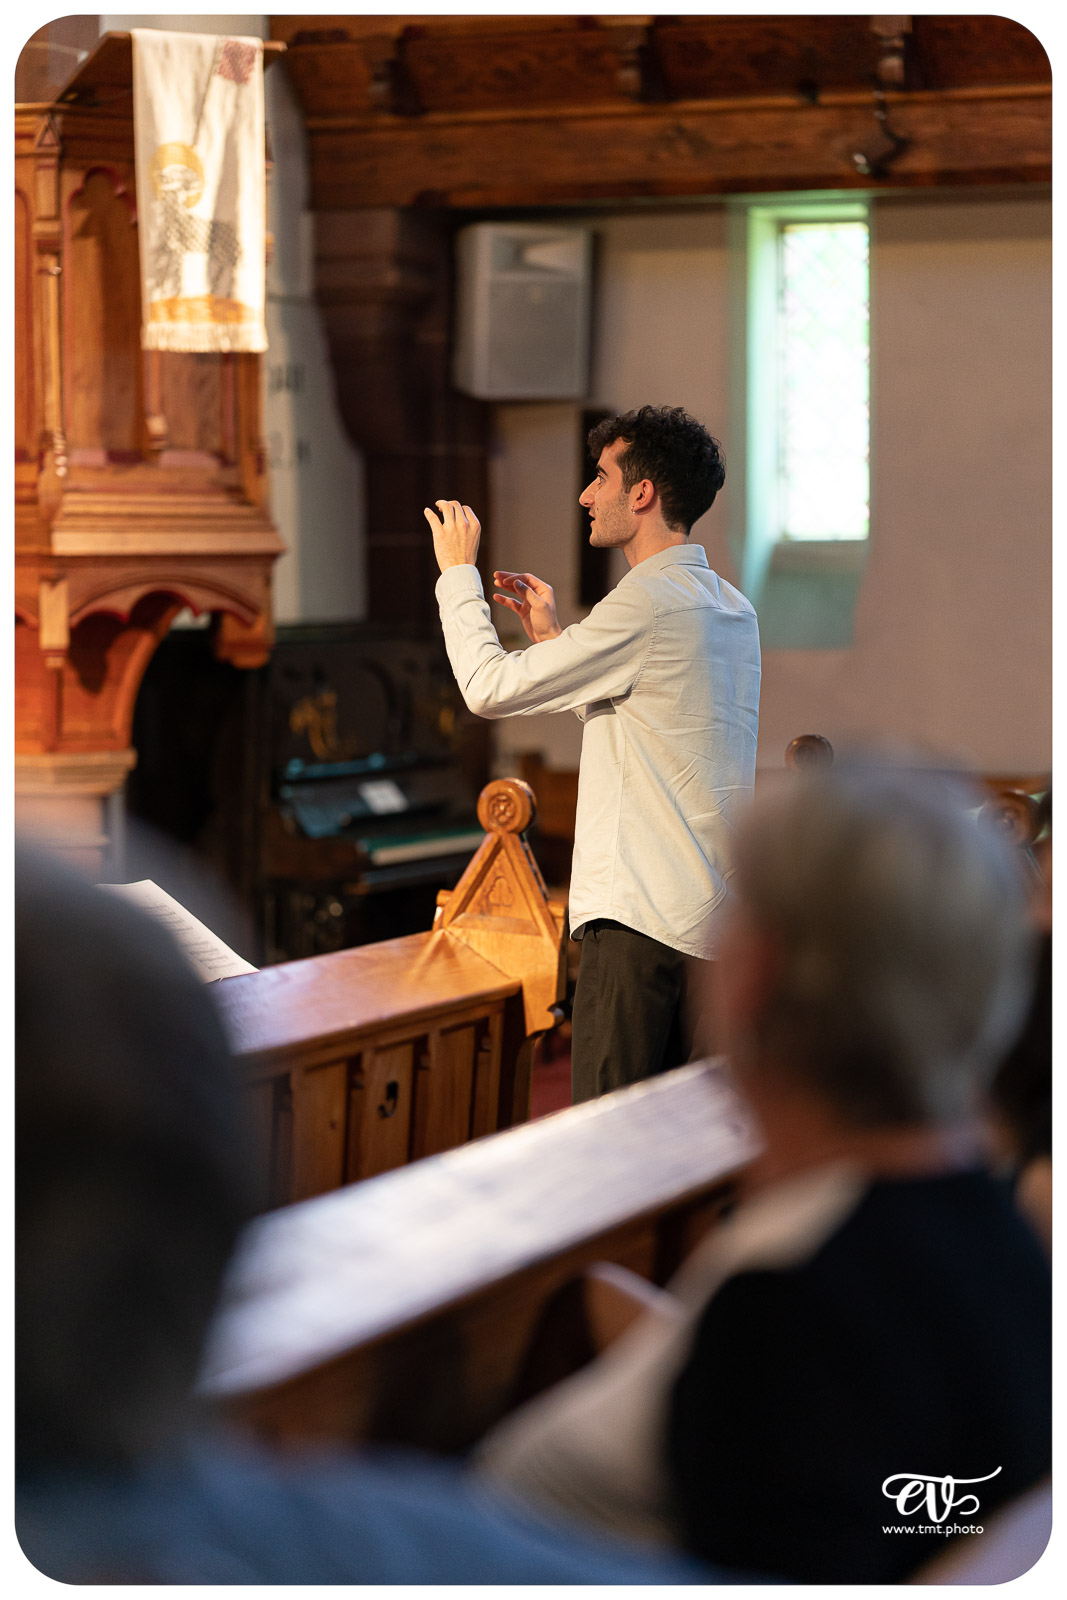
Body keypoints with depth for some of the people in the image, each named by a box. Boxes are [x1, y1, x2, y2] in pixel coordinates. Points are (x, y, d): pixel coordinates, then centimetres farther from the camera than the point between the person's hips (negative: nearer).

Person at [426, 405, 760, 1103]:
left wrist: (458, 571, 4)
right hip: (715, 912, 9)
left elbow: (490, 688, -10)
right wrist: (554, 637, 23)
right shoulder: (732, 607, 15)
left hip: (643, 915, -9)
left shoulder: (647, 602, -14)